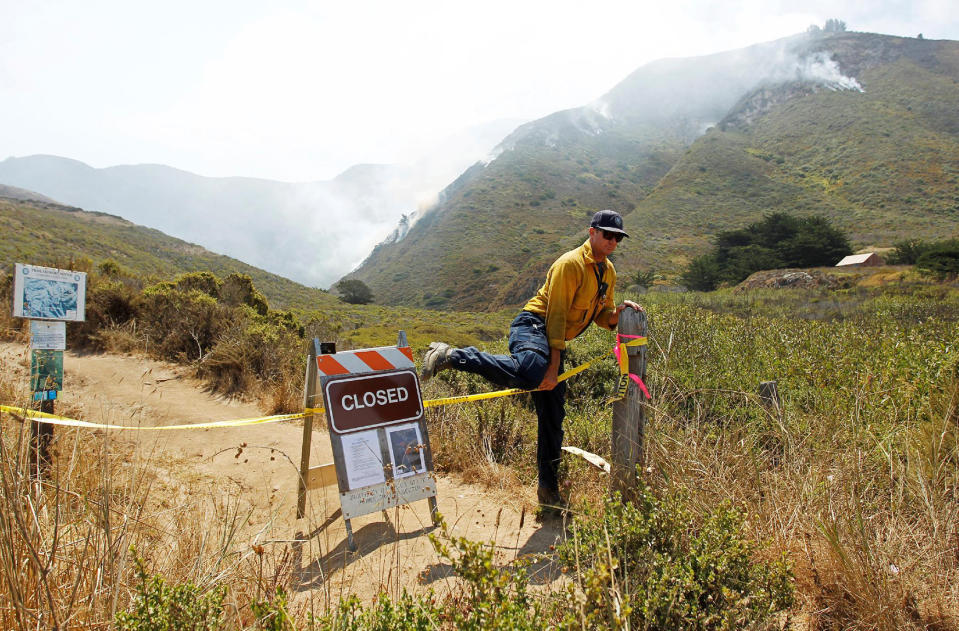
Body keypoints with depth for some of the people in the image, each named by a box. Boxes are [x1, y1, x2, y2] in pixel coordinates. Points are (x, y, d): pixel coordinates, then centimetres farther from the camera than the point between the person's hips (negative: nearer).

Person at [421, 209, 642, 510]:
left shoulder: (608, 272, 16)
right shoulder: (571, 264, -12)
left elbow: (602, 316, 21)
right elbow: (556, 315, -16)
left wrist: (618, 312, -4)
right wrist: (553, 366, -21)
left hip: (556, 341, 9)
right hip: (533, 326, -9)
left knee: (553, 417, 8)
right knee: (531, 372, -42)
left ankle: (548, 490, 18)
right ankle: (451, 356, -30)